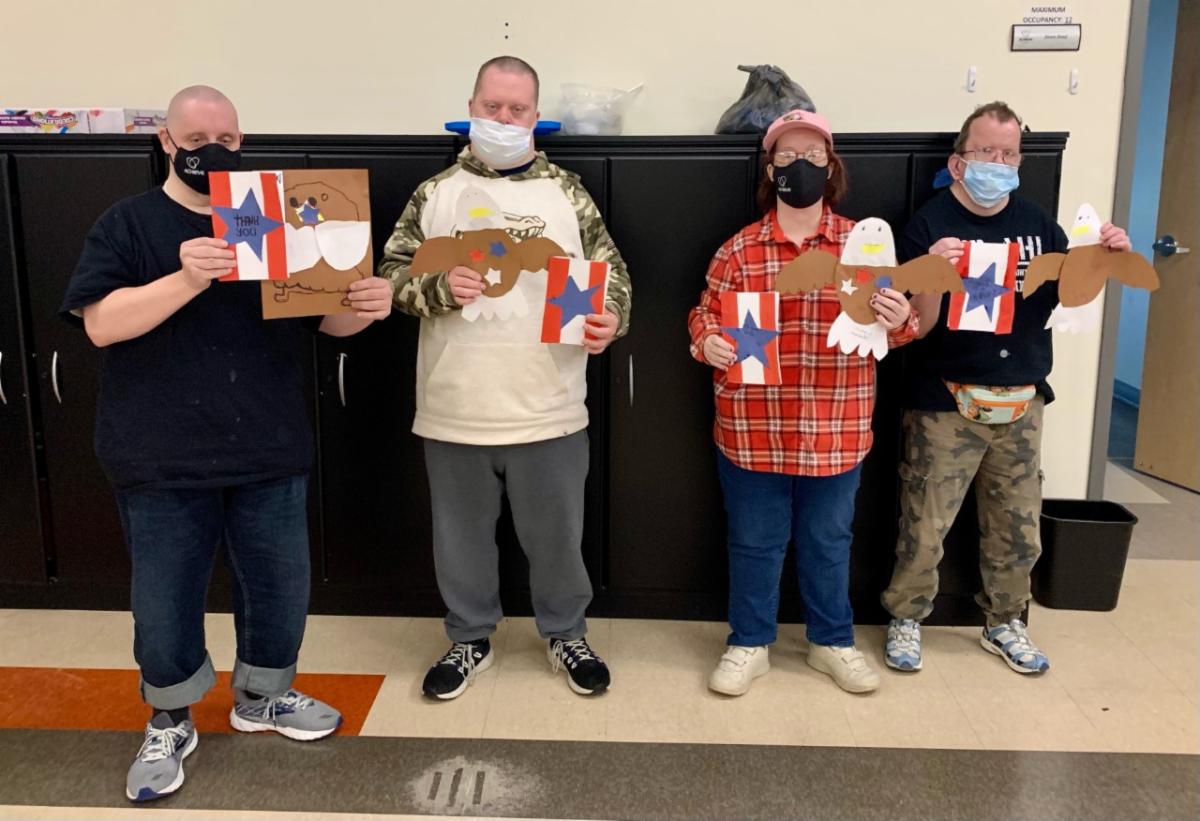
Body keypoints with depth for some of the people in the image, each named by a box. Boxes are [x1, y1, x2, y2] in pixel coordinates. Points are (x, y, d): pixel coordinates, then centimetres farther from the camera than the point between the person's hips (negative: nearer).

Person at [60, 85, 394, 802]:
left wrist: (365, 305, -16)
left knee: (281, 585, 13)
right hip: (163, 461, -2)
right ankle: (169, 723, 32)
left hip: (270, 453, 3)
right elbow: (100, 323, -12)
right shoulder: (128, 224, 0)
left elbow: (325, 318, 7)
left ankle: (262, 695, 38)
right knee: (166, 601, 10)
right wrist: (187, 279, -27)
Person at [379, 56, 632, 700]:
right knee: (462, 534, 15)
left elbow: (611, 271, 6)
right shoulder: (436, 194, 4)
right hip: (455, 411, 1)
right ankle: (469, 638, 36)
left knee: (556, 532, 13)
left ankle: (565, 632, 36)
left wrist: (612, 319, -14)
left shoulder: (566, 193, 4)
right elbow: (391, 275, 3)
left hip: (548, 409, 0)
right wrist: (439, 288, -17)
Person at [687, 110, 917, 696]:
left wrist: (899, 321, -18)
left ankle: (833, 642, 37)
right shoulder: (739, 249, -1)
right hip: (752, 432, -1)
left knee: (829, 540, 17)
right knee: (754, 542, 12)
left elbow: (896, 323, 5)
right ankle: (749, 645, 30)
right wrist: (708, 342, -20)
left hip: (836, 432, 1)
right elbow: (706, 315, 2)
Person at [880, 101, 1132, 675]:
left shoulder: (1036, 222, 6)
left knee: (1019, 528, 15)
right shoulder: (931, 223, -9)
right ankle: (905, 619, 23)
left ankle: (1004, 623, 35)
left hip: (1021, 403, 5)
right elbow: (915, 327, -13)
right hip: (947, 405, -5)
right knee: (925, 528, 1)